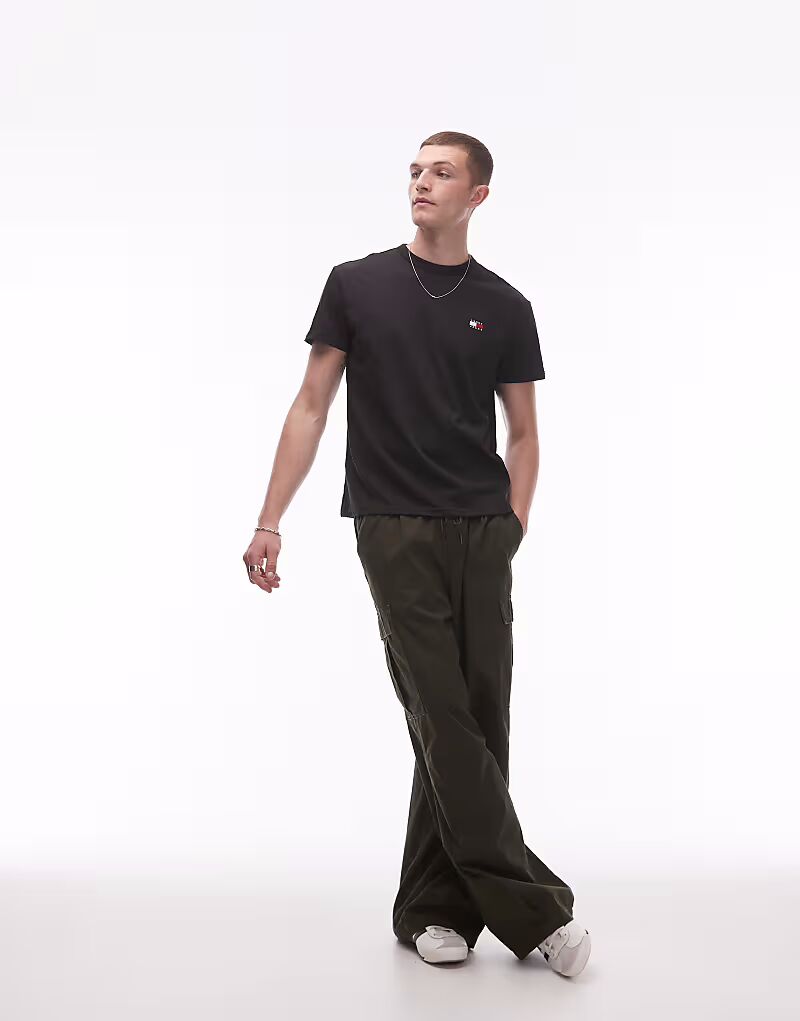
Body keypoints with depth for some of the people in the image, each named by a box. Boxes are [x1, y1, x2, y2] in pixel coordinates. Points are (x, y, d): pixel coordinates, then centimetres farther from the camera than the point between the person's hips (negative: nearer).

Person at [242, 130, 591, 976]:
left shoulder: (504, 307, 9)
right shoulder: (356, 285, 4)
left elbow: (522, 434, 12)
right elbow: (312, 407, 3)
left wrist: (511, 529, -2)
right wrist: (270, 520, -5)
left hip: (479, 535, 3)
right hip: (394, 532, -3)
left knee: (475, 723, 4)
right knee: (444, 722, -7)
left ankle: (428, 907, 17)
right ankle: (532, 908, 0)